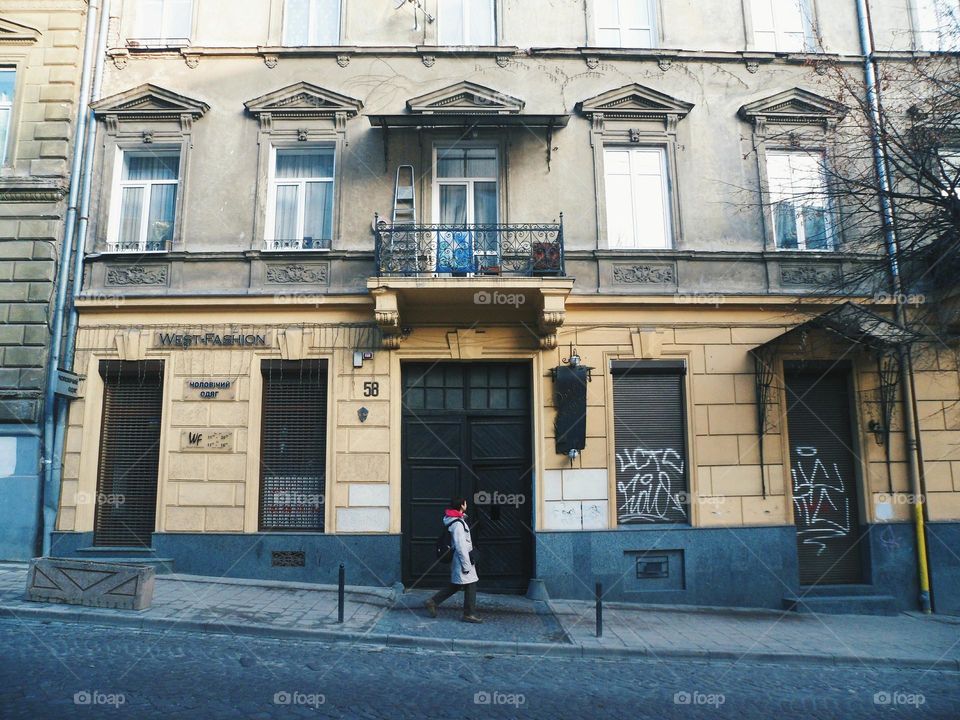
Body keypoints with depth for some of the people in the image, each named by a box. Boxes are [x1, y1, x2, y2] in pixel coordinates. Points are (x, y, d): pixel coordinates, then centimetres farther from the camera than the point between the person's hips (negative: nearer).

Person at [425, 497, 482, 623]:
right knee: (470, 585, 0)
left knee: (455, 585, 17)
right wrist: (466, 565, -19)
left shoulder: (454, 519, 10)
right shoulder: (458, 523, -21)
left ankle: (433, 602, 19)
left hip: (456, 559, 10)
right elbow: (460, 546, -22)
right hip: (462, 560, -10)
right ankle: (469, 614, 8)